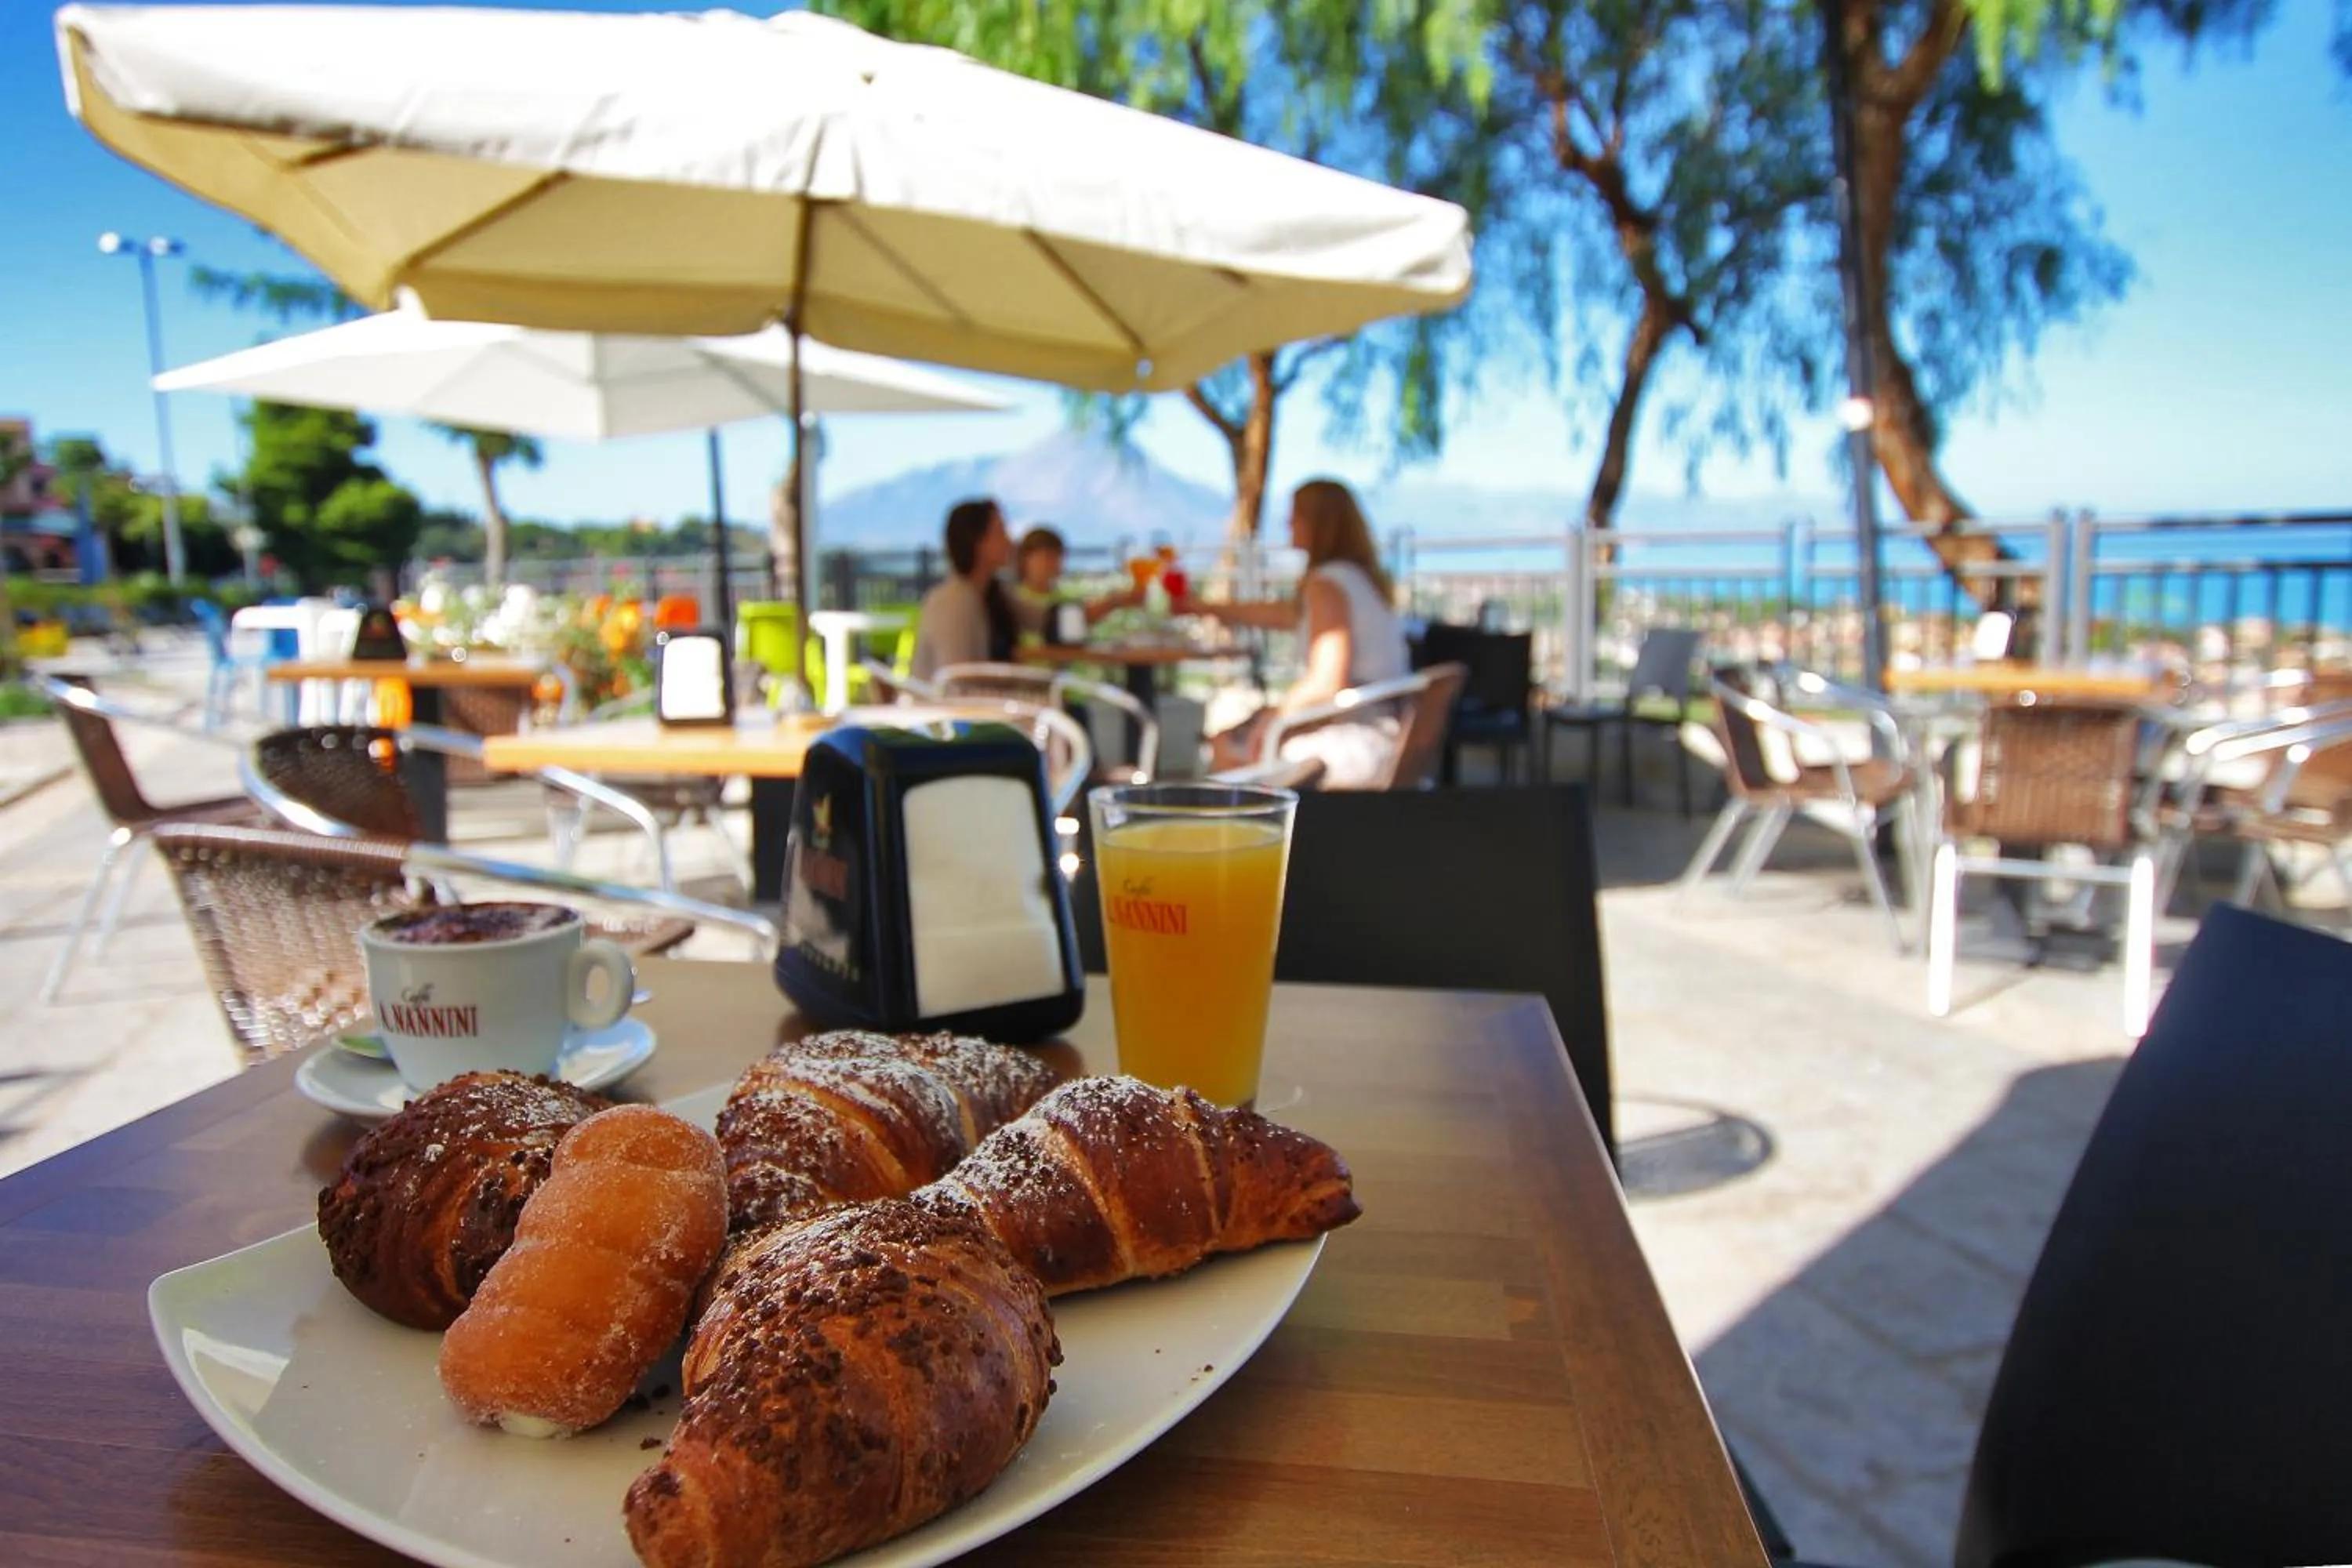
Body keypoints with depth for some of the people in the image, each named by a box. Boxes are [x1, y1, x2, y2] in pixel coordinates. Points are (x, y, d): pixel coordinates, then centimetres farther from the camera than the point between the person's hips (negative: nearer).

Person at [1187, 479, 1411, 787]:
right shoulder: (1363, 576, 15)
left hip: (1358, 744, -9)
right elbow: (1282, 614, 29)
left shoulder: (1327, 584, -14)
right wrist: (1201, 608, 40)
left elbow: (1326, 683, -23)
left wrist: (1275, 711, -5)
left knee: (1225, 744, 3)